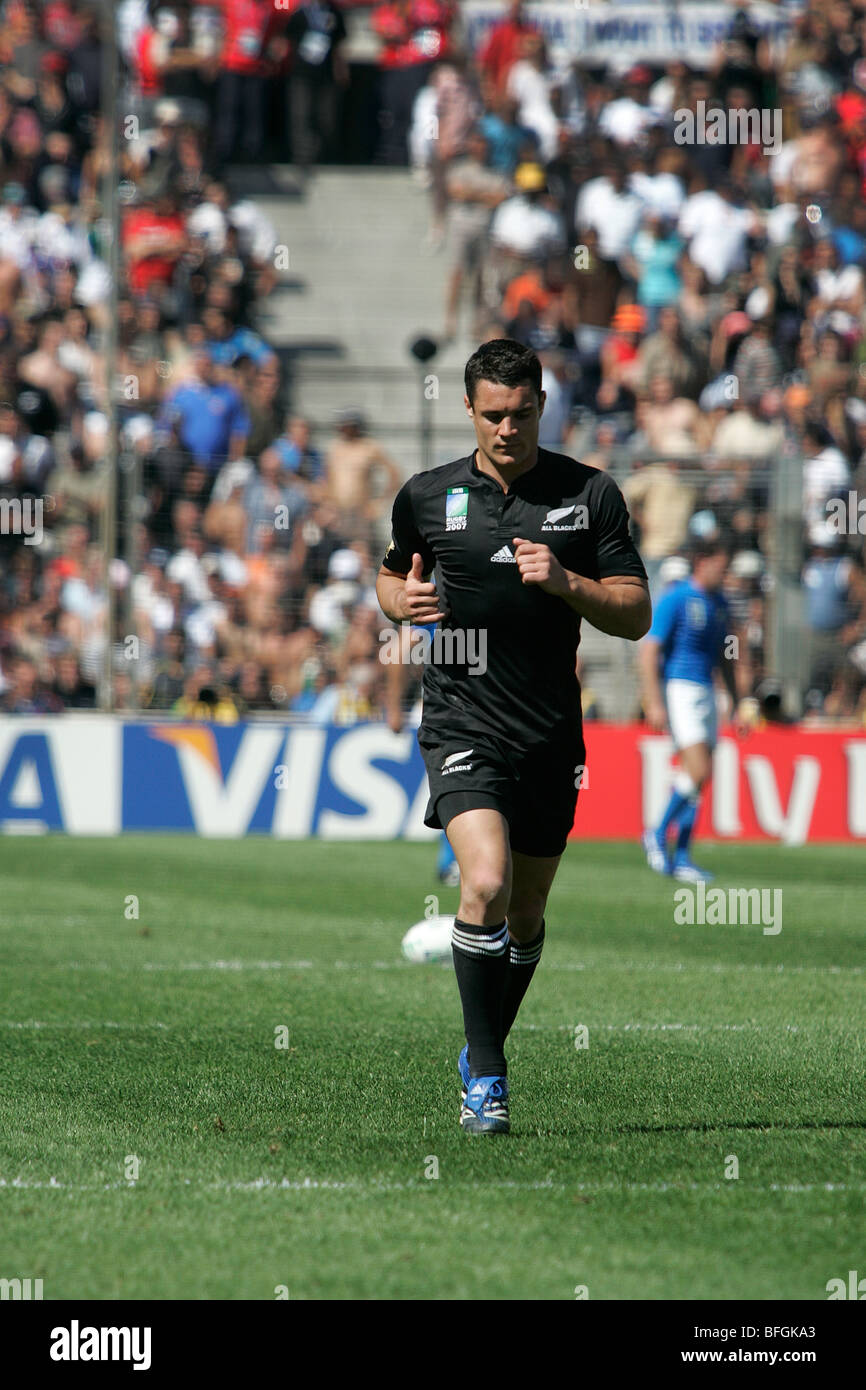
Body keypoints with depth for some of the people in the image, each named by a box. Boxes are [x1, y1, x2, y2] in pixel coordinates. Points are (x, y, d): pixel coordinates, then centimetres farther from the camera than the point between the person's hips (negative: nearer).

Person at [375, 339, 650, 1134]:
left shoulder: (591, 495, 1)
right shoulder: (428, 497, 3)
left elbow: (635, 614, 1)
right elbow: (392, 576, 21)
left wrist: (566, 583, -16)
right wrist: (402, 601, -3)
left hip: (552, 736, 2)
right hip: (463, 727, -2)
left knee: (525, 914, 12)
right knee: (486, 885, -23)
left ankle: (486, 1053, 36)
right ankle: (485, 1073, -14)